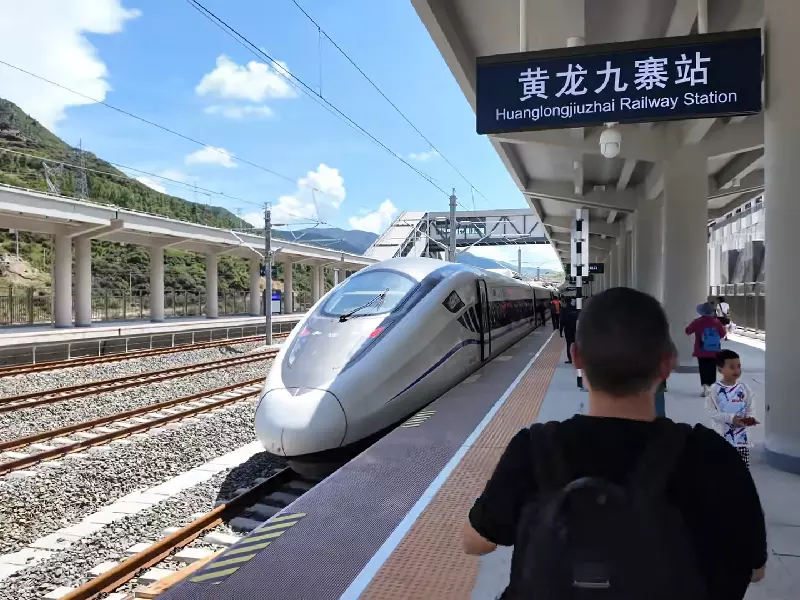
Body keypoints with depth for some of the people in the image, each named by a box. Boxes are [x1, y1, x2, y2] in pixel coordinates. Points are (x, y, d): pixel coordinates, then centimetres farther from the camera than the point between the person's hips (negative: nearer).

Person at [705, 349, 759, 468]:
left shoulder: (744, 389, 0)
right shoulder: (715, 390, -10)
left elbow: (749, 410, 4)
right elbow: (713, 413, -12)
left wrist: (750, 419, -17)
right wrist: (731, 418, -23)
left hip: (741, 436, 3)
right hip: (721, 436, -3)